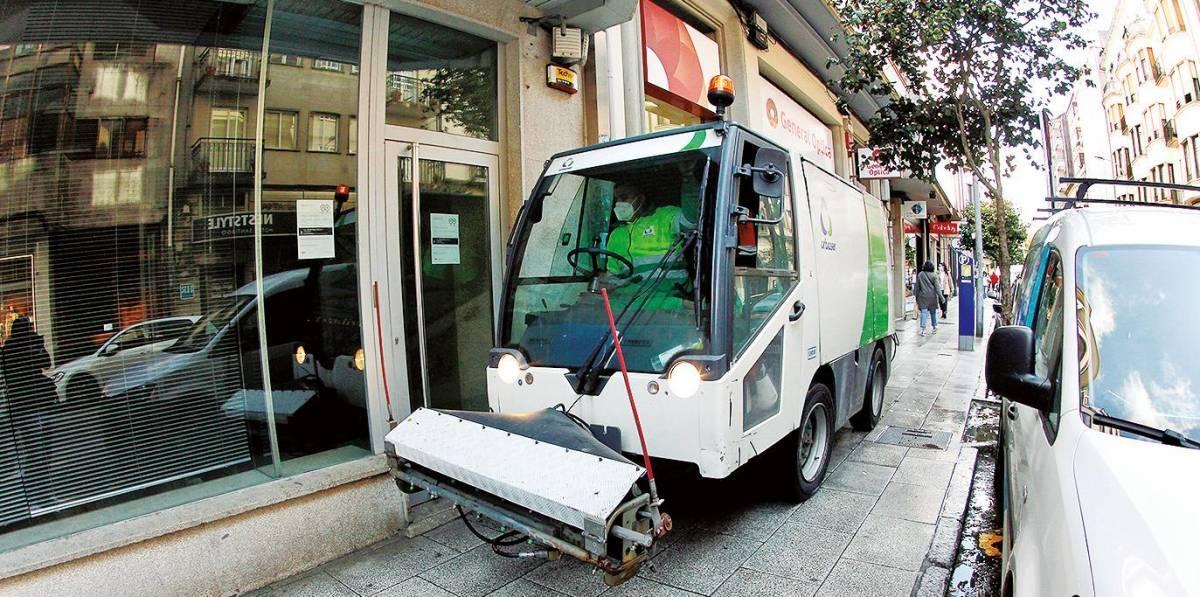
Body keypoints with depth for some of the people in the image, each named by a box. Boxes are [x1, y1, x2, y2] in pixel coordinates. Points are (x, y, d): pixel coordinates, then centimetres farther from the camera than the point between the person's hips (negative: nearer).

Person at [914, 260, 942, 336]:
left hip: (923, 296, 0)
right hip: (932, 296, 0)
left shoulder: (920, 275, -1)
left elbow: (917, 286, 5)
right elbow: (937, 287, -6)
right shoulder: (934, 275, -4)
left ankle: (922, 329, -14)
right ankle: (935, 327, 24)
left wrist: (916, 295, 13)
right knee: (933, 312, 15)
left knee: (923, 312, -3)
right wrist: (941, 296, -3)